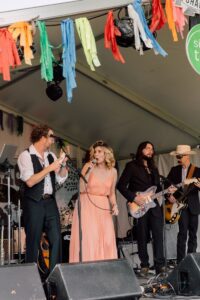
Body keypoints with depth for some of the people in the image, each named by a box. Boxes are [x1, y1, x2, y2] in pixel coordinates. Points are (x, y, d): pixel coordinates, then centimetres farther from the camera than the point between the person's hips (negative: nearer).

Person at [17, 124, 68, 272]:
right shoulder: (26, 155, -8)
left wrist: (63, 164, -5)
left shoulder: (51, 155, 11)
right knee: (33, 242, 1)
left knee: (56, 239, 2)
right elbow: (30, 181, -19)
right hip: (34, 203, -6)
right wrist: (50, 167, -19)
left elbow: (61, 178, 12)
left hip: (50, 202, 6)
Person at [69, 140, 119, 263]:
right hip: (87, 206, -3)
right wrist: (88, 172, -15)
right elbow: (81, 189, -8)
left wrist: (114, 205, 0)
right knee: (88, 239, -9)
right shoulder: (88, 166, -1)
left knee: (107, 240, -3)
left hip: (104, 208, 3)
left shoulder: (112, 171, 9)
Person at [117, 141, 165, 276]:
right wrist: (134, 198, -15)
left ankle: (160, 265, 0)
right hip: (139, 206, -5)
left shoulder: (153, 168, 20)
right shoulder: (132, 166, 0)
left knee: (158, 235, -3)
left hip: (154, 204, 5)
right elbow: (121, 185, -6)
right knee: (143, 237, 1)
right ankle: (144, 266, 11)